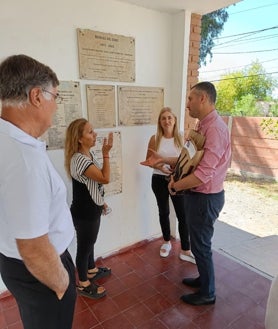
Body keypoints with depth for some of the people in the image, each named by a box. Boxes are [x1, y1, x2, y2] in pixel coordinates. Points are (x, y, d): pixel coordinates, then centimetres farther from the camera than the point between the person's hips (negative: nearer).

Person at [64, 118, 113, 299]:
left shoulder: (90, 154, 2)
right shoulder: (79, 159, -28)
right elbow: (105, 178, -29)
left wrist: (101, 201, 19)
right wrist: (106, 153, -26)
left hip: (92, 209, 9)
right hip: (83, 212, -9)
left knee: (90, 242, 26)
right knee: (84, 246, 10)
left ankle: (92, 270, 48)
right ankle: (83, 284, 31)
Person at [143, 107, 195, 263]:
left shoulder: (180, 138, -3)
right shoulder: (155, 139, -6)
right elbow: (148, 160, -1)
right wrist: (160, 167, -18)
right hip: (159, 180, 0)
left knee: (183, 215, 1)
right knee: (164, 212, 16)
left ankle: (185, 250, 17)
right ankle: (167, 242, 38)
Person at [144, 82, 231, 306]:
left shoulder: (215, 128, -24)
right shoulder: (204, 126, 9)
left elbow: (204, 173, -30)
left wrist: (175, 186, -17)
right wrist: (163, 160, 6)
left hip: (206, 197, -10)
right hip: (198, 195, 10)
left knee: (201, 245, 8)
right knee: (199, 243, 24)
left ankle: (207, 293, 31)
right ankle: (203, 279, 46)